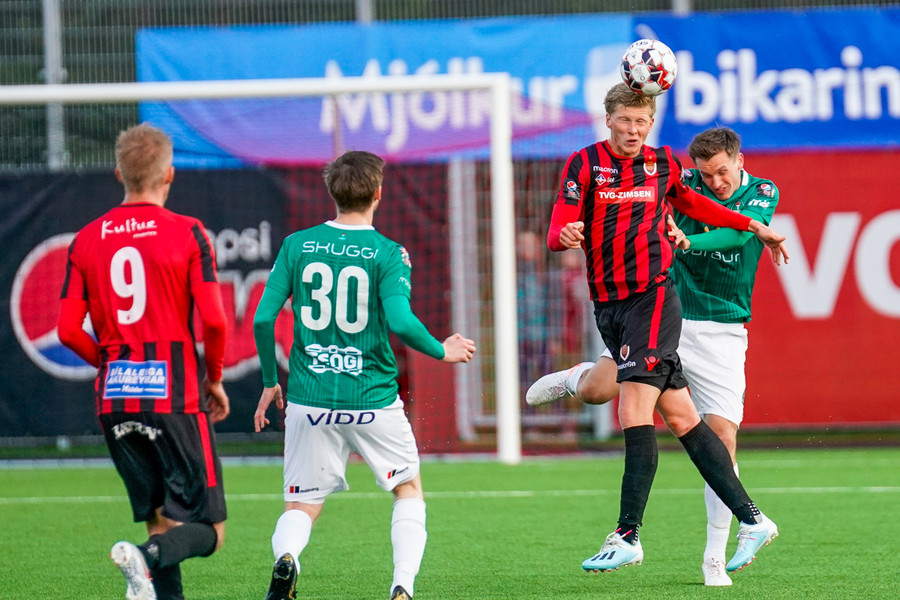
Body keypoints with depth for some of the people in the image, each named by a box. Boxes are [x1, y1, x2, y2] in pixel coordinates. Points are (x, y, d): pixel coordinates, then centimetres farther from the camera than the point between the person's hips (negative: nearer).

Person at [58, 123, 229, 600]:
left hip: (114, 399, 4)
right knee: (206, 531, -2)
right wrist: (214, 379, 7)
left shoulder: (86, 241, 7)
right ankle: (150, 559, -30)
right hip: (175, 394, -4)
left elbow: (68, 331, 3)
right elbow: (213, 321, -10)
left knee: (161, 520, 14)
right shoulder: (186, 234, -4)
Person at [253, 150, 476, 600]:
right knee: (409, 489, 19)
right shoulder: (388, 253, -6)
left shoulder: (296, 246, 2)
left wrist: (270, 382, 12)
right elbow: (401, 321, -19)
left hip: (309, 400, 2)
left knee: (302, 506, 10)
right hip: (373, 399, -2)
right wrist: (442, 352, -1)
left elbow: (263, 318, 0)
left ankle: (285, 556, -23)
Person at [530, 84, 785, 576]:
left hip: (653, 299, -2)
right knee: (683, 420, 5)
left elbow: (692, 203, 27)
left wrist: (754, 226, 26)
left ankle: (627, 536, -15)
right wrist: (567, 235, -33)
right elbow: (557, 232, -9)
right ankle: (751, 520, 12)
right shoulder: (585, 164, 1)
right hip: (608, 306, 2)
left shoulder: (664, 164, 5)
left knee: (634, 414, -15)